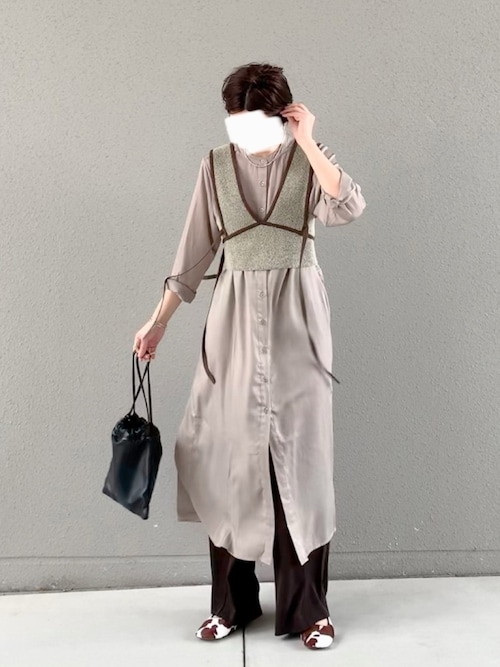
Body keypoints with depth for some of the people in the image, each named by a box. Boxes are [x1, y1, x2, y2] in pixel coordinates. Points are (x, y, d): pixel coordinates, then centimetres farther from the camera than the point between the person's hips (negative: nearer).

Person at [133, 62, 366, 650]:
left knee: (299, 454, -1)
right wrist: (159, 320, 8)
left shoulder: (310, 160, 3)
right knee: (228, 452, 2)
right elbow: (195, 250, 10)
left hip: (295, 315, -1)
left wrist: (306, 142, -12)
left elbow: (349, 207, -17)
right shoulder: (216, 166, 7)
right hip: (235, 316, 2)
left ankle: (306, 607, 12)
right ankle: (231, 602, 18)